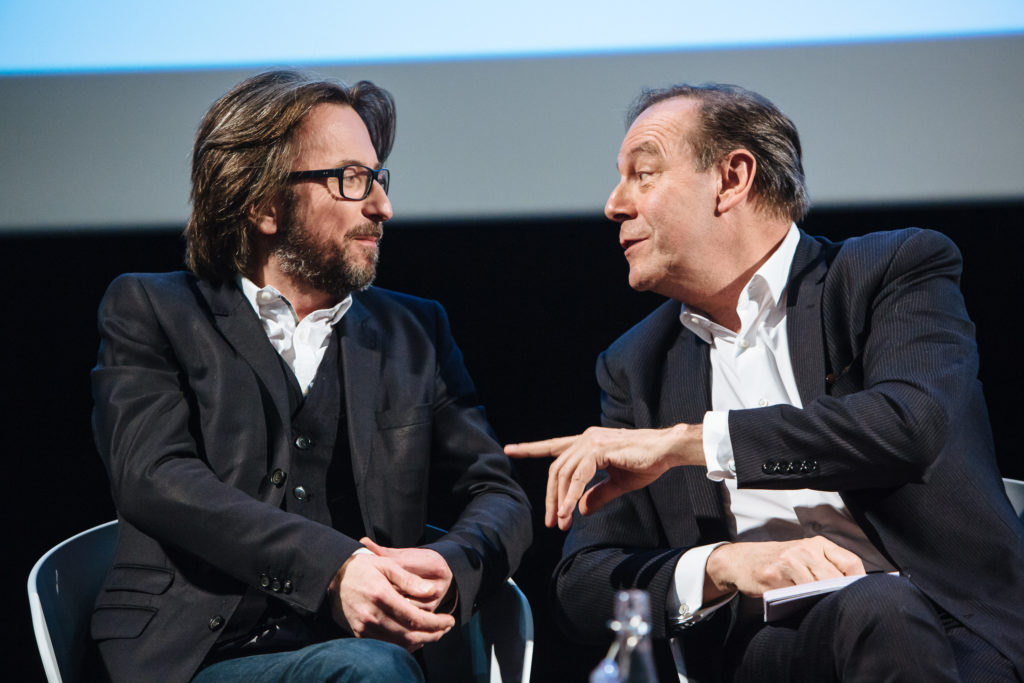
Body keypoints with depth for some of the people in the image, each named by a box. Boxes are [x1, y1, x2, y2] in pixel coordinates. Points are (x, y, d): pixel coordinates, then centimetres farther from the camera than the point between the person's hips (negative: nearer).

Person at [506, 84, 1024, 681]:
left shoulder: (898, 270, 6)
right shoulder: (637, 367, 17)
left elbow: (914, 421, -16)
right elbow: (584, 585, 9)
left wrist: (685, 441, -14)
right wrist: (722, 564, -13)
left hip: (950, 629, -1)